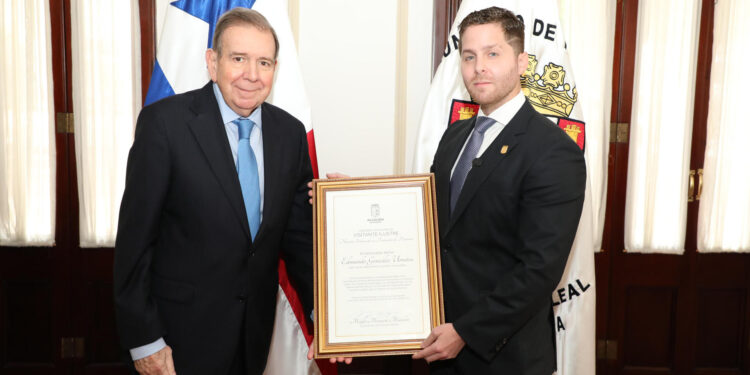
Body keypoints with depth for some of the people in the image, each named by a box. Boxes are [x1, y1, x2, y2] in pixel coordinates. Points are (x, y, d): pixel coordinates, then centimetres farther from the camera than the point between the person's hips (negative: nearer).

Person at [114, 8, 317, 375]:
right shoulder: (165, 121, -14)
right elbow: (135, 236, -12)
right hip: (183, 329, -4)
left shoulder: (290, 132, 0)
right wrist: (142, 337, -11)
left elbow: (299, 234, 5)